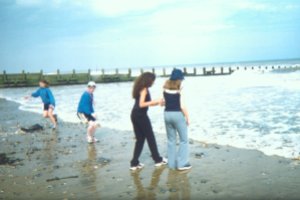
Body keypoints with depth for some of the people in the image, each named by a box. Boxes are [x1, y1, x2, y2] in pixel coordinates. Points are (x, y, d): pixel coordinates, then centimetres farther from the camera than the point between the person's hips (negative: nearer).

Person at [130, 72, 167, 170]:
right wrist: (154, 101, -17)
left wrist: (157, 102, 18)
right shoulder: (144, 89, -12)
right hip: (141, 115, -9)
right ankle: (158, 160, 19)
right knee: (150, 137, 6)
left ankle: (134, 163, 10)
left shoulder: (141, 88, 15)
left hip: (135, 115, 9)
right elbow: (141, 104, -20)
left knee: (140, 139, 12)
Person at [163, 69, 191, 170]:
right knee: (184, 140, 8)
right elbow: (182, 106, -14)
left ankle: (172, 163, 18)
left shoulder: (165, 87, 3)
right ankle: (182, 163, 6)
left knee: (171, 140, 15)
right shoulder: (178, 89, -12)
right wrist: (187, 117, -4)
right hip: (178, 114, -5)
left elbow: (165, 102, 6)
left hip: (167, 114, 5)